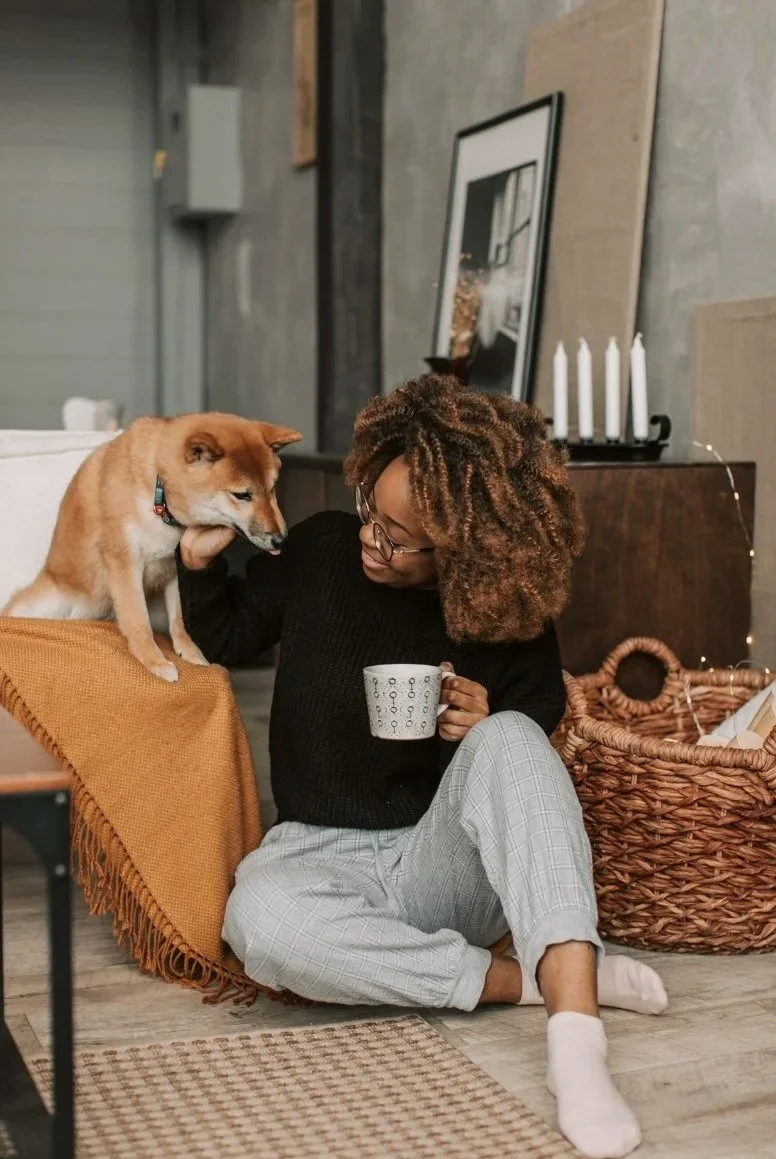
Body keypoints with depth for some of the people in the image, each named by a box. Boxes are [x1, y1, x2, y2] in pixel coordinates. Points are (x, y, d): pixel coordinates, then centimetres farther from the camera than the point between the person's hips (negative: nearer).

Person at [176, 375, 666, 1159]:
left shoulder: (509, 620, -8)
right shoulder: (320, 550, -3)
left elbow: (535, 765, 3)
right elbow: (227, 642, 13)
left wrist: (485, 731, -19)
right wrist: (201, 559, -7)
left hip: (447, 862, -1)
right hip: (324, 854, 1)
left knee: (509, 739, -34)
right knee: (260, 921, -37)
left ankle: (575, 1040, -44)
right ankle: (532, 978, -24)